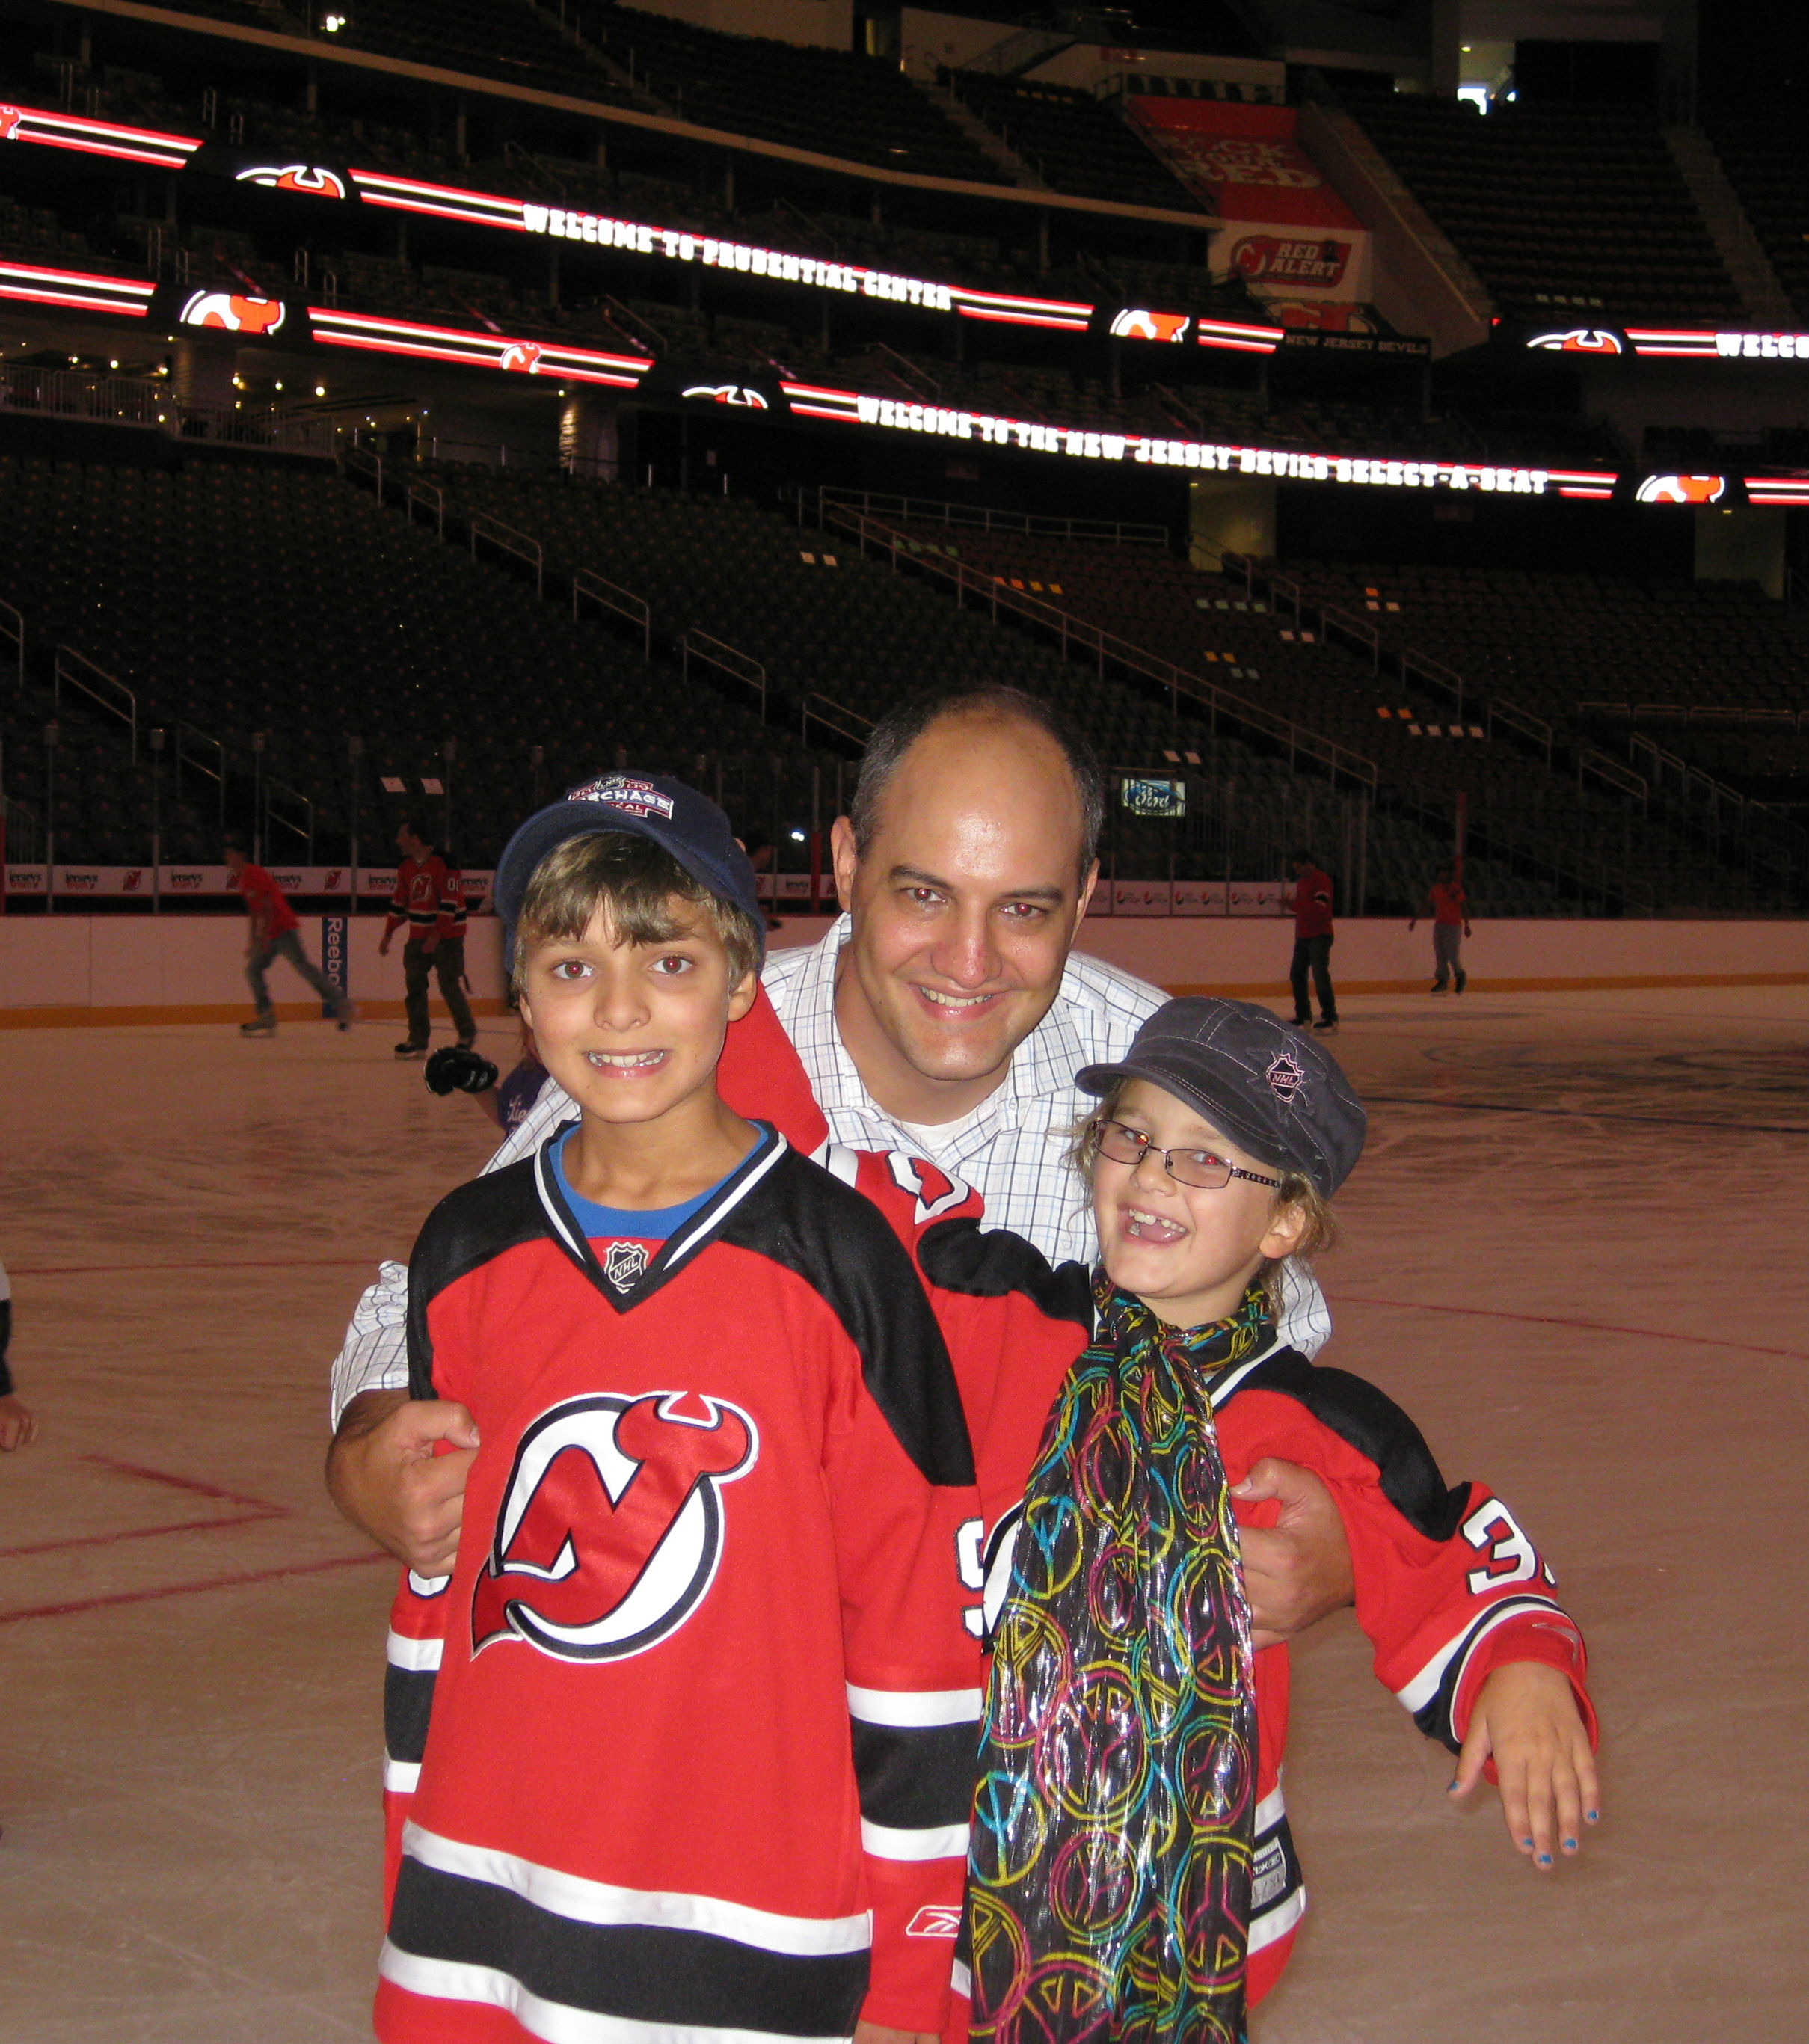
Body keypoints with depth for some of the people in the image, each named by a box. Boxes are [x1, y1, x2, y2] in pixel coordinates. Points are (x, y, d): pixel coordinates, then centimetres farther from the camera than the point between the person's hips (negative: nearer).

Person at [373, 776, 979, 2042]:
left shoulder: (835, 1257, -9)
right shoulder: (468, 1258, 2)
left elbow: (915, 1619, -6)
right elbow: (431, 1597, 11)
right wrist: (411, 1893, 14)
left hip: (750, 1938, -3)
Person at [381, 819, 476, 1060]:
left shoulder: (445, 863, -15)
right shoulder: (406, 867, 9)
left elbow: (451, 903, -18)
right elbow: (399, 903, 18)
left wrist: (436, 935, -22)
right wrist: (388, 935, 16)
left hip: (447, 937, -7)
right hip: (418, 938, 7)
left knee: (450, 986, -6)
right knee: (414, 986, 0)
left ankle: (467, 1033, 14)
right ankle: (418, 1041, 5)